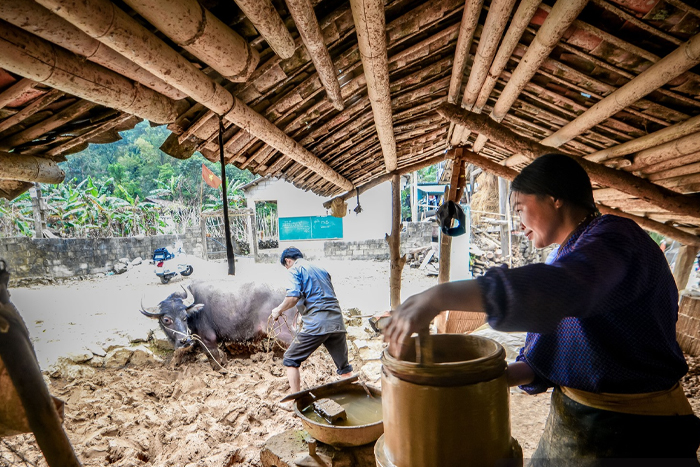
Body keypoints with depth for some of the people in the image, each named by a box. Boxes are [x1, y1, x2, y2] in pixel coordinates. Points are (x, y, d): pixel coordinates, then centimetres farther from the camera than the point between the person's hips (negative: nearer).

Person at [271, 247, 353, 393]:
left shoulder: (295, 269, 2)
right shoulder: (321, 269, 24)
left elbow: (293, 297, -13)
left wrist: (279, 310, 4)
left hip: (316, 323, -6)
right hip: (337, 321, 7)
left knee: (291, 359, 10)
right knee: (344, 366, 16)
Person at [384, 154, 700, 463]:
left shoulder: (615, 238, -19)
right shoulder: (569, 255, 8)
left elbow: (562, 289, -43)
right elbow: (547, 359, 6)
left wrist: (438, 297, -44)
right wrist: (500, 376, -13)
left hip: (632, 432, -7)